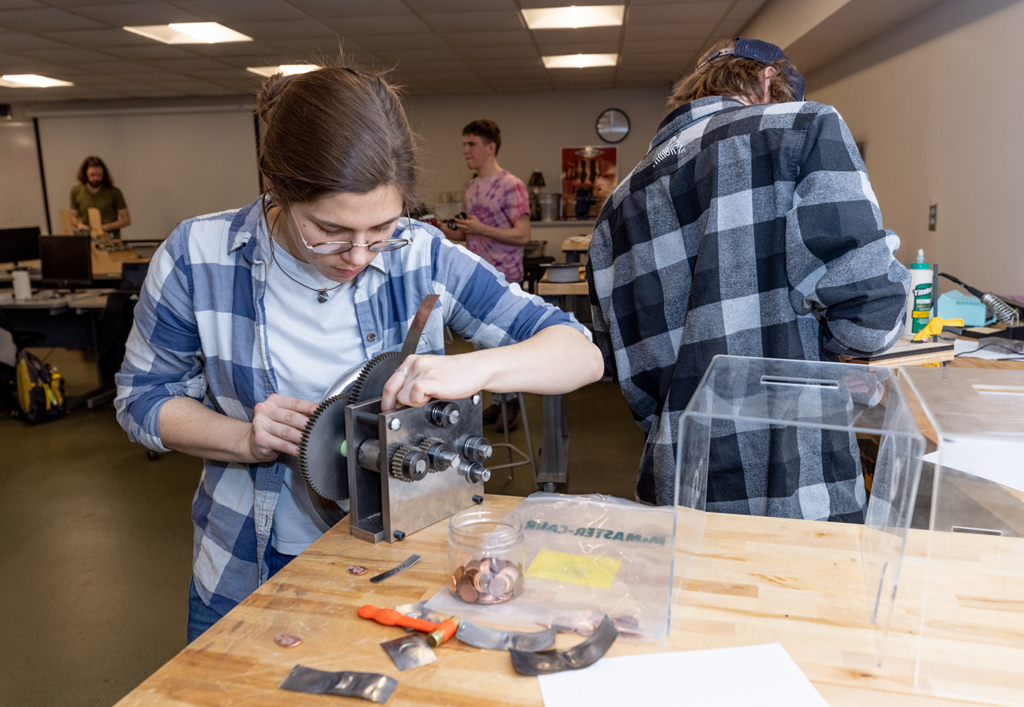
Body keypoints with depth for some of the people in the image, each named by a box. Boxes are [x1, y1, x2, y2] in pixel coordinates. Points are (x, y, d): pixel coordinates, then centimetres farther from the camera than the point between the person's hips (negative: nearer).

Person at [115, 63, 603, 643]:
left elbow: (583, 354, -16)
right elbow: (143, 398, -2)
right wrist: (243, 439, -22)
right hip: (248, 573, 1)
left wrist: (472, 368, -35)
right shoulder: (199, 257, -15)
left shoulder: (422, 257, -16)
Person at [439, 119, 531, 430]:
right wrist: (444, 231, 3)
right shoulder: (471, 186, 13)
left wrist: (481, 229, -22)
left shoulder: (511, 185, -12)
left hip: (503, 279, -8)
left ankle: (512, 400, 15)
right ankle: (497, 401, 23)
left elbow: (522, 235, -17)